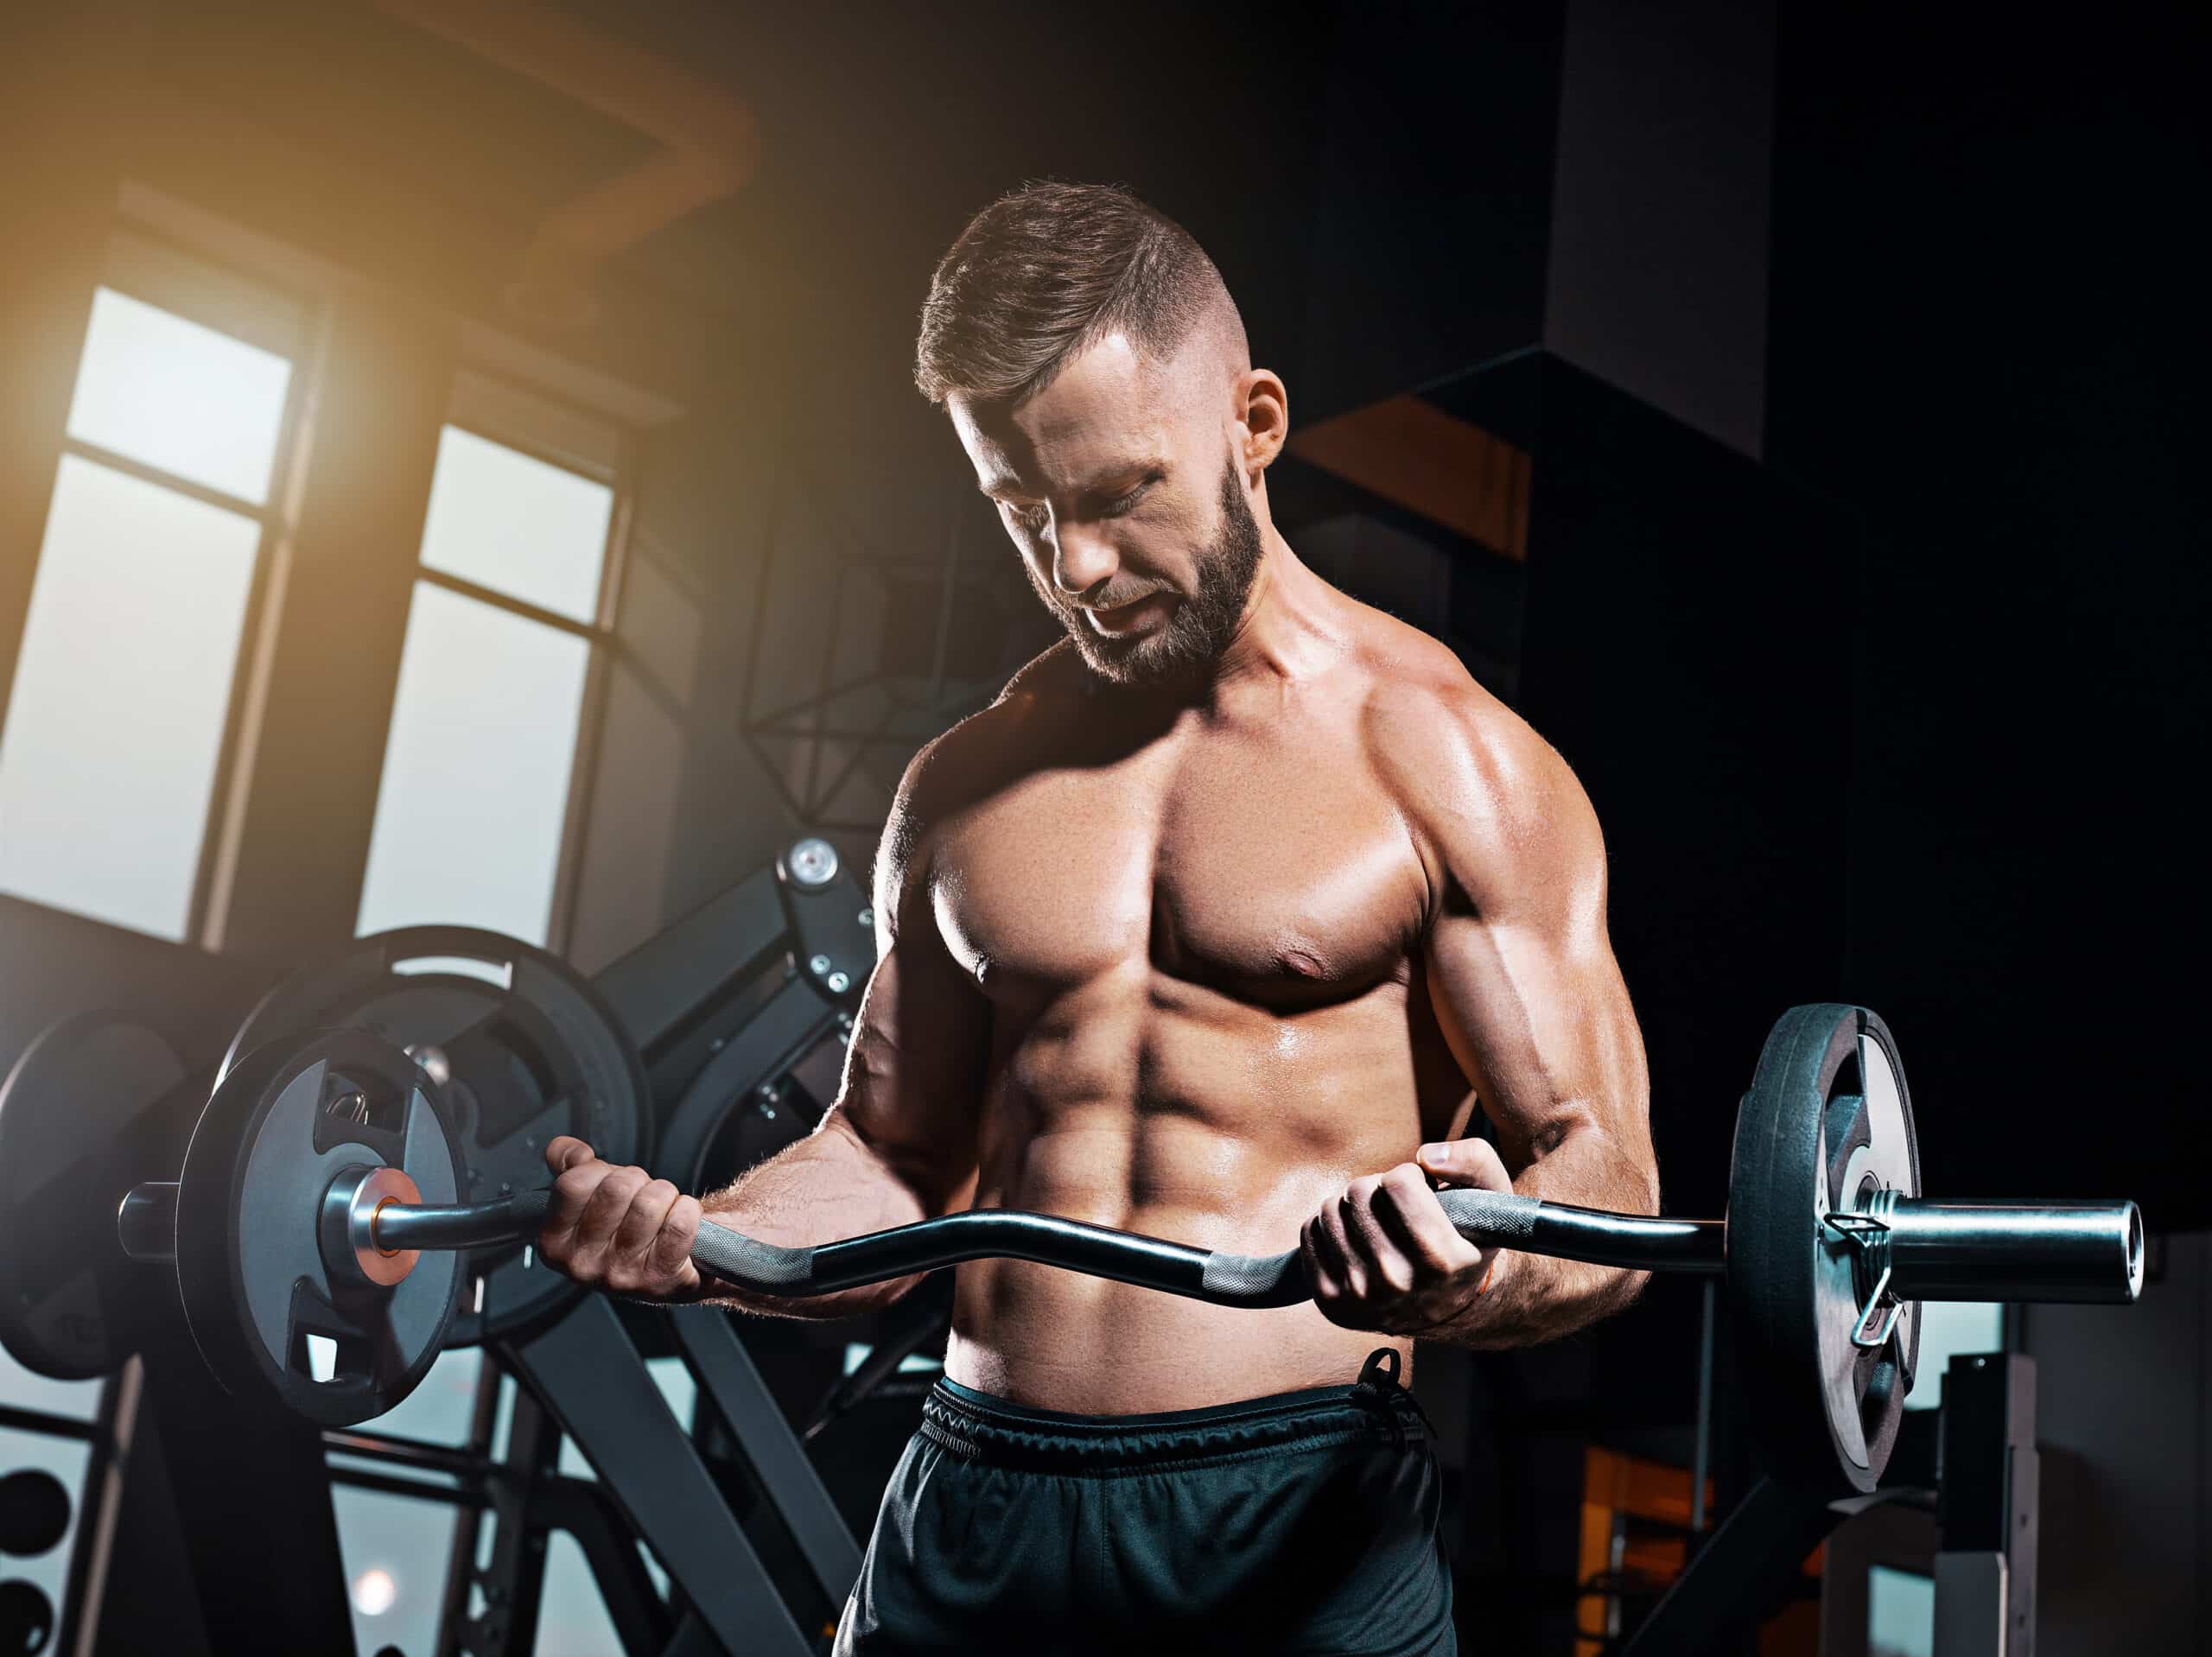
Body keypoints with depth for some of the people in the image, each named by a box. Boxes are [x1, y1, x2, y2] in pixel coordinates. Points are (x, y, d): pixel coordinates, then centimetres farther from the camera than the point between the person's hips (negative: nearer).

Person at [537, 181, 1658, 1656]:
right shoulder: (966, 791, 12)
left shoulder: (1446, 761, -2)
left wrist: (1478, 1281, -27)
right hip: (971, 1513, 4)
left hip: (1296, 1525, -4)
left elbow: (1601, 1191, -5)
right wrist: (694, 1241, -4)